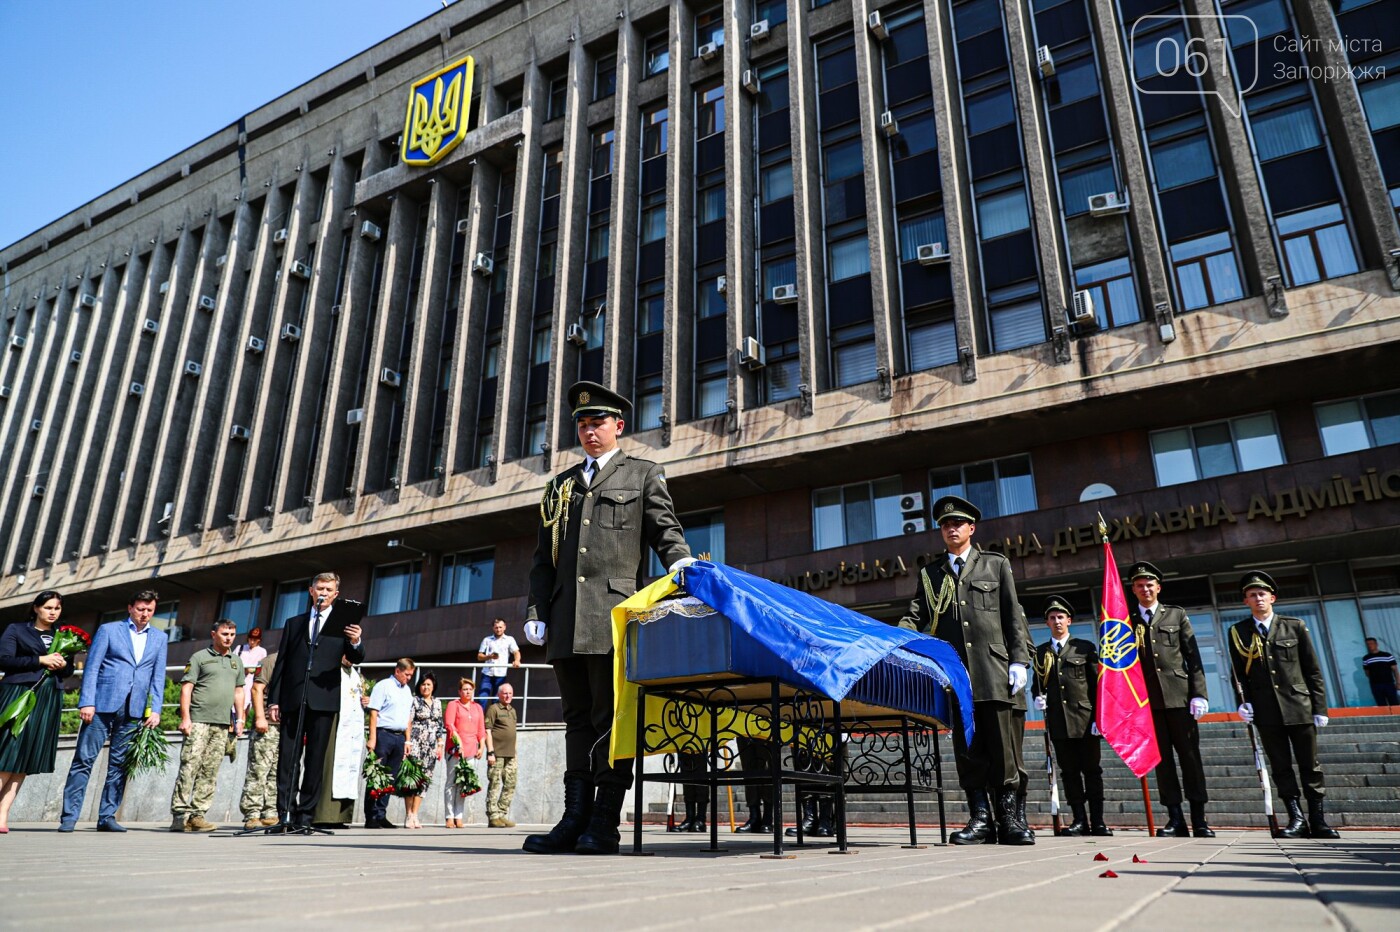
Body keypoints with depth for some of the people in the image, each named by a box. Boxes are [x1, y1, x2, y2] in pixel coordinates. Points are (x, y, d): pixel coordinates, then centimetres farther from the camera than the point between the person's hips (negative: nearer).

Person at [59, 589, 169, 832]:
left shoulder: (159, 637, 14)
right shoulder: (108, 630, 6)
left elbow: (158, 676, 10)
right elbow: (91, 668, 0)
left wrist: (155, 709, 1)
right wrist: (87, 702, -10)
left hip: (134, 710, 3)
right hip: (103, 704, -3)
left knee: (119, 764, 5)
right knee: (84, 760, -4)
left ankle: (107, 817, 11)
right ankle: (68, 817, 2)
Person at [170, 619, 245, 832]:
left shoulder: (236, 661, 19)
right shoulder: (199, 658, 3)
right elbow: (186, 688, -2)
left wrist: (240, 718, 14)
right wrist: (185, 718, -10)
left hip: (222, 725, 5)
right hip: (198, 720, -5)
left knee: (210, 772, 3)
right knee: (189, 766, -10)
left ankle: (197, 815, 6)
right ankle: (180, 813, -7)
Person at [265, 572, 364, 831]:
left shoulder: (344, 622, 10)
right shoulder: (293, 623, 17)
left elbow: (356, 658, 0)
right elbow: (281, 664, 14)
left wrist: (355, 643, -23)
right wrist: (273, 700, 5)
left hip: (323, 700, -2)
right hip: (292, 700, 2)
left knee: (315, 759, 0)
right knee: (287, 759, -1)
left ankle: (304, 815, 5)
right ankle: (285, 815, 2)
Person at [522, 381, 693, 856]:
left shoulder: (644, 475, 12)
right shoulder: (562, 483, 23)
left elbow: (666, 532, 4)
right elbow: (543, 557, 20)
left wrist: (683, 567, -17)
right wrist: (537, 611, 10)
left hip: (614, 613, -5)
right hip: (566, 619, 5)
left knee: (610, 718, -5)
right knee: (578, 718, 8)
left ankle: (604, 825, -1)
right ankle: (575, 819, 12)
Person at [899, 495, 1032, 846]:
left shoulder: (996, 564, 16)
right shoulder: (929, 574, 19)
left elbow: (1013, 616, 10)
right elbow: (916, 617, 12)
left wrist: (1019, 660, 0)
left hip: (992, 669, -1)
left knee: (1002, 745, -3)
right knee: (968, 748, 2)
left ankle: (1010, 818, 4)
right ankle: (980, 819, 6)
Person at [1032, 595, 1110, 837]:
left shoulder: (1085, 647, 7)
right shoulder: (1040, 652, 14)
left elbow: (1098, 684, 3)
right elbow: (1038, 684, 17)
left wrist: (1098, 717, -5)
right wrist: (1038, 697, -6)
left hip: (1085, 719, -2)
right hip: (1058, 722, 2)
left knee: (1092, 770, 0)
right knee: (1069, 772, 3)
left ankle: (1097, 821, 6)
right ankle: (1080, 820, 7)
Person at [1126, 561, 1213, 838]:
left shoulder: (1176, 615, 12)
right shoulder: (1128, 622, 12)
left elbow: (1193, 656, 6)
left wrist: (1199, 693, -3)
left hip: (1179, 695, 0)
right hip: (1148, 699, 1)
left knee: (1190, 756, 1)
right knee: (1161, 759, 1)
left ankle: (1199, 819, 7)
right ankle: (1175, 819, 4)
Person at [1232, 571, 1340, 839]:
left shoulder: (1295, 626, 5)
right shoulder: (1238, 632, 6)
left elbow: (1313, 671, 5)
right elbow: (1239, 673, 9)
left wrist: (1320, 707, 1)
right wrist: (1244, 701, -4)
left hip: (1299, 707, 0)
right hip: (1266, 712, 0)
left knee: (1310, 765, 5)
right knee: (1281, 766, 3)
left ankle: (1318, 820, 13)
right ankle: (1297, 819, 9)